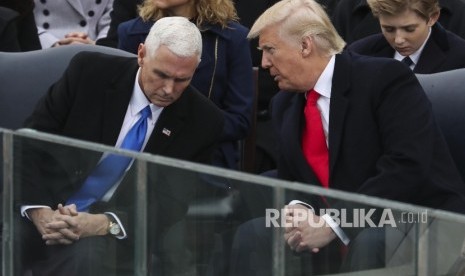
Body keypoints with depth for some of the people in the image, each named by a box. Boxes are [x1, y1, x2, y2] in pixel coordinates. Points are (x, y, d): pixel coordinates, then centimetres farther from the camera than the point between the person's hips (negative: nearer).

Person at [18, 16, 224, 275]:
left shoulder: (203, 122, -3)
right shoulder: (90, 71, -3)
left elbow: (170, 205, -5)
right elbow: (31, 141, -1)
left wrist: (103, 224, -23)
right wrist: (39, 212, -18)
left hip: (121, 234, -1)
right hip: (50, 210, 1)